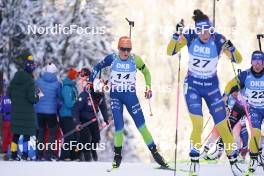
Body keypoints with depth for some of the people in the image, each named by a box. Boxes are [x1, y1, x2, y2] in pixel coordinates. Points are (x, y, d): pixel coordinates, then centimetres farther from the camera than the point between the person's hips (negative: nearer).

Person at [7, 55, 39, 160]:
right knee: (27, 133, 1)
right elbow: (32, 98, -18)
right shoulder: (30, 81, -16)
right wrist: (37, 96, 2)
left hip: (15, 111, 6)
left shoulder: (15, 79, 5)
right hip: (27, 111, -6)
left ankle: (13, 154, 13)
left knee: (16, 133, 12)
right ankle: (25, 155, -2)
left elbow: (9, 93, 11)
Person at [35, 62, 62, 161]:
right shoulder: (57, 83, -6)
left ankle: (39, 155, 13)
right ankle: (48, 154, -2)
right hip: (51, 111, -3)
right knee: (53, 133, 7)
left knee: (41, 132, 13)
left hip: (39, 110, 3)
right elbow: (60, 97, 5)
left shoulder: (39, 81, -3)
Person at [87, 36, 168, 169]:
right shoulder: (112, 58, -7)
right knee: (119, 127, -8)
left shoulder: (135, 60, -7)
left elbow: (146, 72, 10)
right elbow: (97, 67, 9)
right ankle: (117, 156, 11)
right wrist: (90, 82, 3)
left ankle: (155, 153, 5)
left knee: (142, 126, -3)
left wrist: (148, 87, 1)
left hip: (131, 96, 0)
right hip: (115, 96, 0)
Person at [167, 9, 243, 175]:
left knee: (222, 125, 2)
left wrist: (231, 48, -39)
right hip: (192, 86, 0)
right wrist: (176, 35, -29)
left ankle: (233, 160, 19)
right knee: (198, 124, -16)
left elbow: (238, 59, -18)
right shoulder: (190, 36, -15)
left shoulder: (218, 40, -18)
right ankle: (194, 160, 0)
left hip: (211, 87, 0)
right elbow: (170, 52, -13)